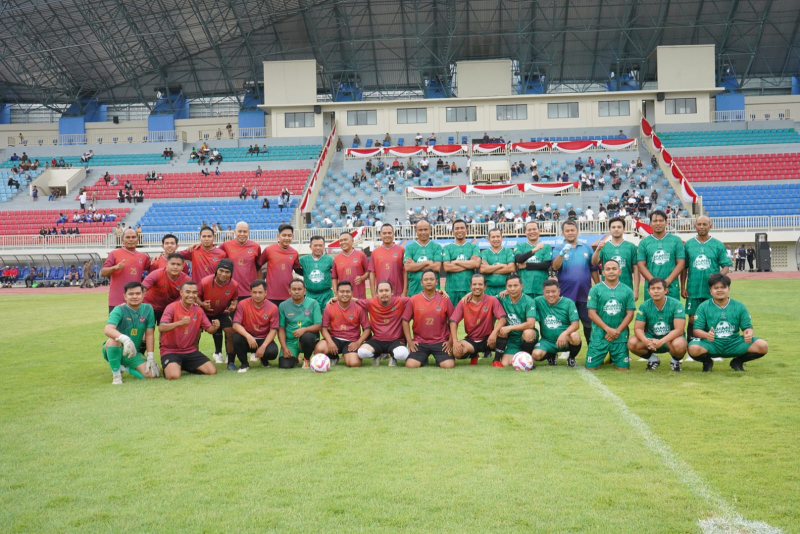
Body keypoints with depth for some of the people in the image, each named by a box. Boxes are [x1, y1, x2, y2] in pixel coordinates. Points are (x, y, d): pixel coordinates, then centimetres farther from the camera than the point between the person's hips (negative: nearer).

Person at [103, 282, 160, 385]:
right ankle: (116, 375, -15)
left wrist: (150, 358, -7)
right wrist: (125, 339, -52)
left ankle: (124, 368, 12)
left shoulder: (148, 309, -5)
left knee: (152, 374, -17)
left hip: (133, 353, 4)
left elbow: (149, 334, -2)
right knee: (113, 340, -38)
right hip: (113, 351, -4)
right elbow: (107, 329, -35)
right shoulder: (119, 310, -16)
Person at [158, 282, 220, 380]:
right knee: (174, 375, -31)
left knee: (212, 371, -8)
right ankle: (169, 367, 8)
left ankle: (186, 367, 17)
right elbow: (161, 328, -26)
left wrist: (215, 327, -21)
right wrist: (179, 323, -43)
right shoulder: (172, 307, -12)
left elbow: (209, 329, 5)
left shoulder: (199, 310, 4)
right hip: (170, 351, -5)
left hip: (190, 350, 5)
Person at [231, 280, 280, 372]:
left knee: (272, 352, -31)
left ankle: (263, 359, 11)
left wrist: (263, 346, -23)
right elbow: (236, 325, -17)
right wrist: (248, 336, -35)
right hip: (247, 338, 0)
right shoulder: (242, 304, -11)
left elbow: (273, 330, -9)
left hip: (264, 340, 0)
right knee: (236, 337, -33)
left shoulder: (273, 308, -10)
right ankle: (244, 364, -6)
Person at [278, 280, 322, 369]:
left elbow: (319, 326, -5)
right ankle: (294, 357, 18)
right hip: (290, 342, 1)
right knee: (285, 365, -22)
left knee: (307, 336, -37)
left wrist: (304, 329, -24)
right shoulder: (283, 306, 3)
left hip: (307, 338, -1)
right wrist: (284, 348, -9)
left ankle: (306, 359, -5)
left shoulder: (313, 304, 0)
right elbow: (281, 329, 2)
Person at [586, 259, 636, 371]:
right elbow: (592, 313, -4)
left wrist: (617, 331, -10)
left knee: (623, 368, -1)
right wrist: (608, 329, -13)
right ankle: (603, 357, 30)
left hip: (620, 335, 1)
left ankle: (614, 358, 32)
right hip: (599, 335, -1)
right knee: (591, 367, -3)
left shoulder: (627, 290, 6)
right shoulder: (595, 290, 1)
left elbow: (630, 314, 3)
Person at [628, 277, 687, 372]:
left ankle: (676, 361, 0)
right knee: (632, 343, -24)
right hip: (651, 338, 3)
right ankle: (653, 359, 7)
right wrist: (646, 341, -32)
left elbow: (679, 330, -22)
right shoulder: (644, 306, -6)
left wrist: (661, 342, -36)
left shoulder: (676, 304, -15)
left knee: (679, 345, -38)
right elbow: (638, 328, -9)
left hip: (670, 339, -3)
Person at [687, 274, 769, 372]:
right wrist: (706, 335, -30)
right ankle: (707, 362, 3)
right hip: (711, 345, -2)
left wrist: (748, 334, -21)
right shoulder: (703, 307, -1)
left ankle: (738, 362, 11)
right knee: (693, 348, -35)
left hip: (734, 343, 2)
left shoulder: (739, 306, 7)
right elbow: (696, 330, -7)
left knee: (763, 346, -17)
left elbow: (747, 327, 5)